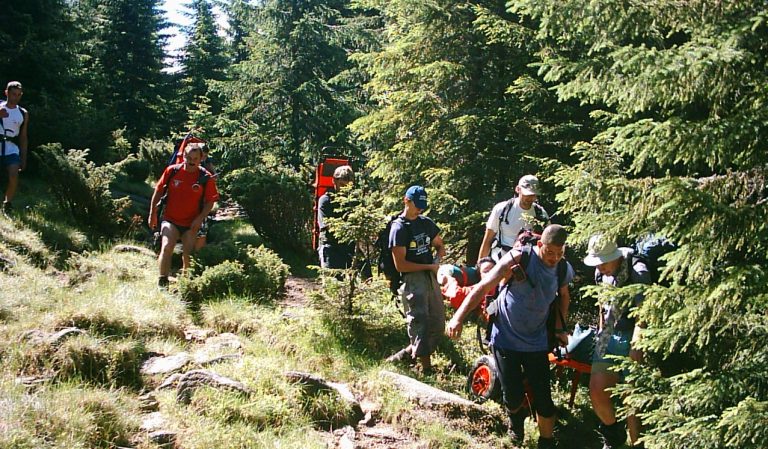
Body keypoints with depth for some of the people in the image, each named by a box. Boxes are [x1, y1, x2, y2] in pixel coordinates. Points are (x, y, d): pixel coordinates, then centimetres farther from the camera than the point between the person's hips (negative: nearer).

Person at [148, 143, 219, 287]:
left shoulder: (206, 178, -8)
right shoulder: (172, 171, -6)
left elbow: (210, 201, -2)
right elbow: (158, 192, 4)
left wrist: (200, 218, -14)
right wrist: (152, 214, 5)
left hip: (191, 223, 1)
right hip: (170, 220, -1)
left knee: (188, 255, 8)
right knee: (166, 247, -21)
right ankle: (162, 282, -15)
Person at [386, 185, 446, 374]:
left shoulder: (426, 223, 13)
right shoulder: (399, 228, -7)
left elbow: (440, 245, 24)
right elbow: (400, 265, -12)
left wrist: (437, 258, 1)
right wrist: (429, 266, -10)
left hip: (431, 277, 7)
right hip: (412, 279, -7)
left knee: (438, 323, 7)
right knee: (419, 321, -14)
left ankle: (410, 351, 20)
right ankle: (425, 365, -12)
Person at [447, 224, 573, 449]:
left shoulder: (564, 270, -4)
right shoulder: (518, 259, -20)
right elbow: (483, 287, -22)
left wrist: (560, 328, 13)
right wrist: (458, 317, -29)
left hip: (536, 342, 3)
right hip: (506, 338, -3)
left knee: (543, 398, 0)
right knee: (513, 396, 1)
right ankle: (516, 420, 37)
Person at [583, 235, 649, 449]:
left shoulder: (638, 272, -18)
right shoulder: (601, 273, 3)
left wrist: (635, 348, -31)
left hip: (632, 337, -6)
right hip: (609, 335, 6)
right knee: (597, 391, 2)